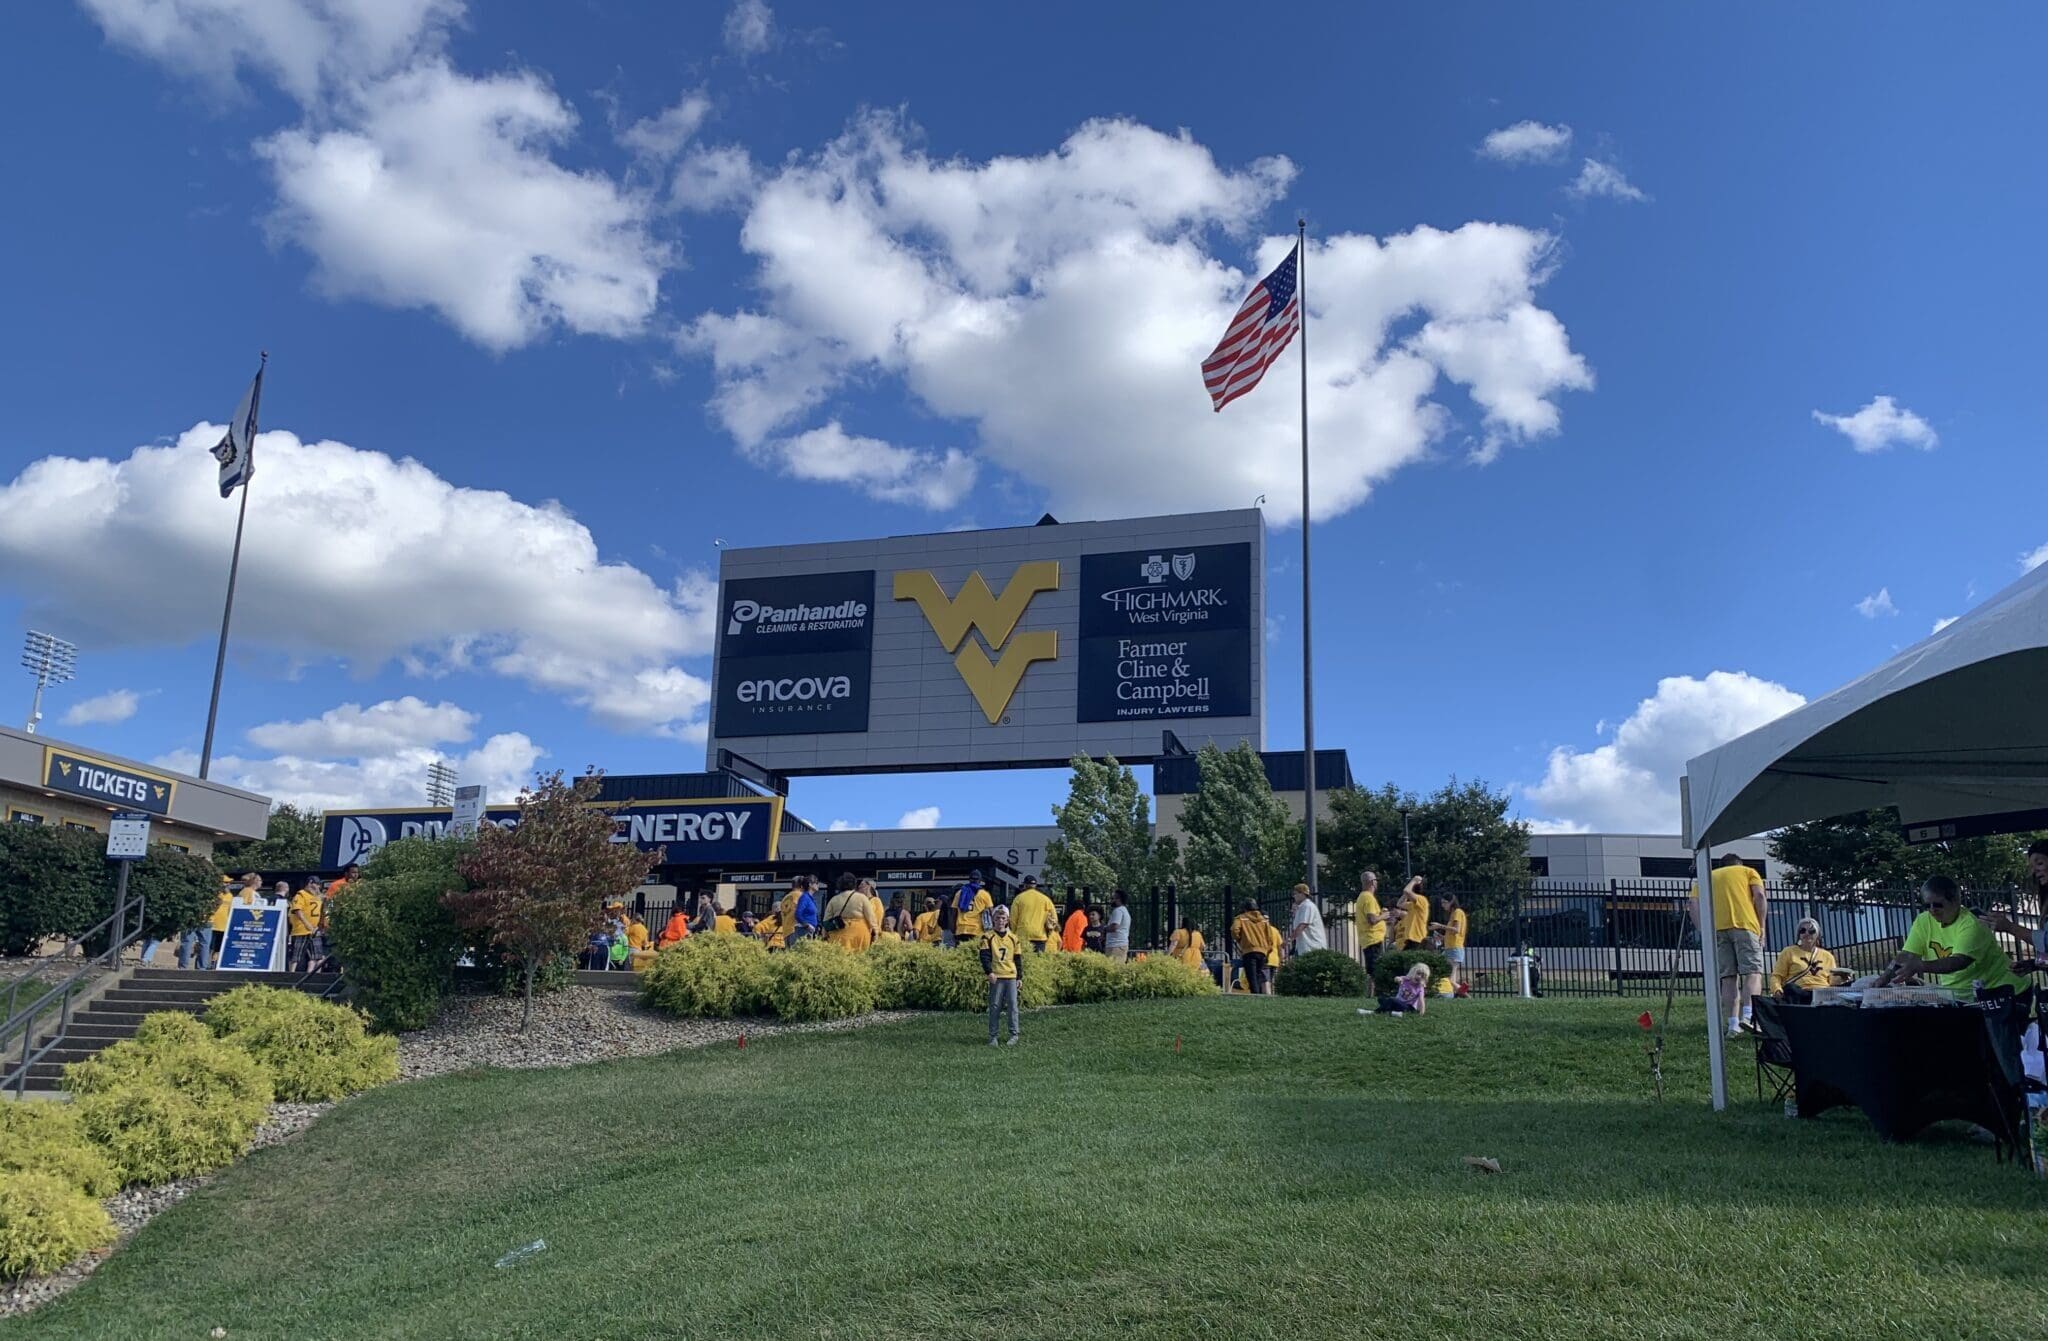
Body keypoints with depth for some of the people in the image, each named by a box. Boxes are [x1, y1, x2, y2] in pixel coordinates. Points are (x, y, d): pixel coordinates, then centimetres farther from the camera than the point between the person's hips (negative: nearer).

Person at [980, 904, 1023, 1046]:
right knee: (994, 1007, 1)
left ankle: (1014, 1035, 8)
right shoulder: (988, 936, 0)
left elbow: (1017, 959, 13)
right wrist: (989, 972, -18)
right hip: (996, 976, -2)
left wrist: (1019, 977, 12)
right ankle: (992, 1036, 8)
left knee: (1012, 1005, 1)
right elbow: (984, 956, -6)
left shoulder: (1013, 937, 9)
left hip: (1011, 976, 2)